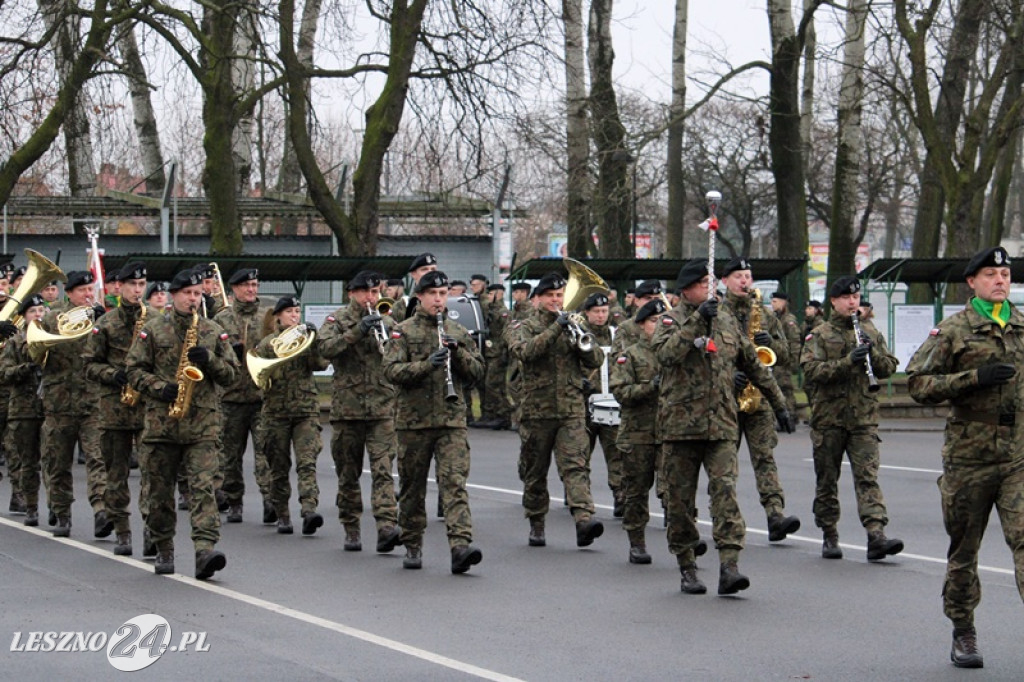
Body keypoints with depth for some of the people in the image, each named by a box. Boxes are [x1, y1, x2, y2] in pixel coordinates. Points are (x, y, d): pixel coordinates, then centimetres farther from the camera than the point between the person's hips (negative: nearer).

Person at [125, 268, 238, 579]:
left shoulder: (214, 332, 10)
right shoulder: (153, 329, 6)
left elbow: (232, 374, 10)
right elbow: (134, 368, 3)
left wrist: (209, 360, -9)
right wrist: (160, 388, -13)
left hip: (203, 423, 0)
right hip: (160, 422, 0)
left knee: (203, 486, -14)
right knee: (160, 491, 7)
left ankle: (205, 551, -23)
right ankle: (164, 551, 22)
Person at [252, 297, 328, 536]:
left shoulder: (305, 337, 8)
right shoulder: (267, 343, 8)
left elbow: (321, 363, -7)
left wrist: (313, 338, -18)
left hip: (306, 410, -1)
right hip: (275, 412, 1)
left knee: (307, 462, -16)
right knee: (279, 468, 6)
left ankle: (309, 509, -27)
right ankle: (282, 515, 17)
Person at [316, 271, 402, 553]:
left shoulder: (387, 323, 12)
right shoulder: (337, 320, 4)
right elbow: (325, 348, -14)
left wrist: (388, 339, -8)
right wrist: (358, 331, -23)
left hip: (383, 407, 1)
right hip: (347, 408, 0)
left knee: (383, 469, -13)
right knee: (348, 474, 8)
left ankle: (387, 527, -23)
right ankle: (351, 530, 19)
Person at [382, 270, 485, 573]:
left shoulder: (458, 333, 12)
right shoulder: (403, 332, 3)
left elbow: (478, 371, 9)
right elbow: (391, 371, -10)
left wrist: (458, 352, -9)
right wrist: (427, 364, -23)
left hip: (452, 420, 1)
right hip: (414, 420, -1)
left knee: (455, 481, -13)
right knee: (413, 486, 8)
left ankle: (461, 546, -24)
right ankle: (412, 547, 22)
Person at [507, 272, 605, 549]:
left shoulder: (573, 326, 15)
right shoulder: (523, 327, 5)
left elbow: (596, 360, 5)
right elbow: (524, 351, -18)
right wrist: (556, 328, -22)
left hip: (572, 410, 1)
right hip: (537, 409, -1)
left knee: (576, 464, -15)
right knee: (534, 471, 8)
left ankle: (584, 518, -29)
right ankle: (536, 524, 22)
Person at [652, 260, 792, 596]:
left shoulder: (727, 323, 14)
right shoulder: (671, 321, 1)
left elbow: (754, 366, 23)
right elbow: (666, 354, -21)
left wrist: (778, 402, 25)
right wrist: (697, 321, -23)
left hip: (722, 425, 2)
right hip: (680, 425, -2)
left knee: (725, 490, -12)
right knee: (680, 499, 4)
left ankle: (729, 566, -18)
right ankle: (687, 569, 16)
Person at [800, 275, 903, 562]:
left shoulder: (871, 333, 12)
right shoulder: (819, 335, 2)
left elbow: (889, 368, 11)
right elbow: (811, 370, -13)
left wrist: (873, 353, -9)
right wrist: (848, 361, -22)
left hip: (864, 418, 1)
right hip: (828, 417, -1)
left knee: (868, 476, -11)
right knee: (827, 480, 7)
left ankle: (876, 535, -21)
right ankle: (829, 536, 19)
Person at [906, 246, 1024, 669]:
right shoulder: (952, 331, 0)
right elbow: (917, 383, -6)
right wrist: (975, 377, -15)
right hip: (970, 455, -2)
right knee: (964, 548, 9)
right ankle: (963, 634, 23)